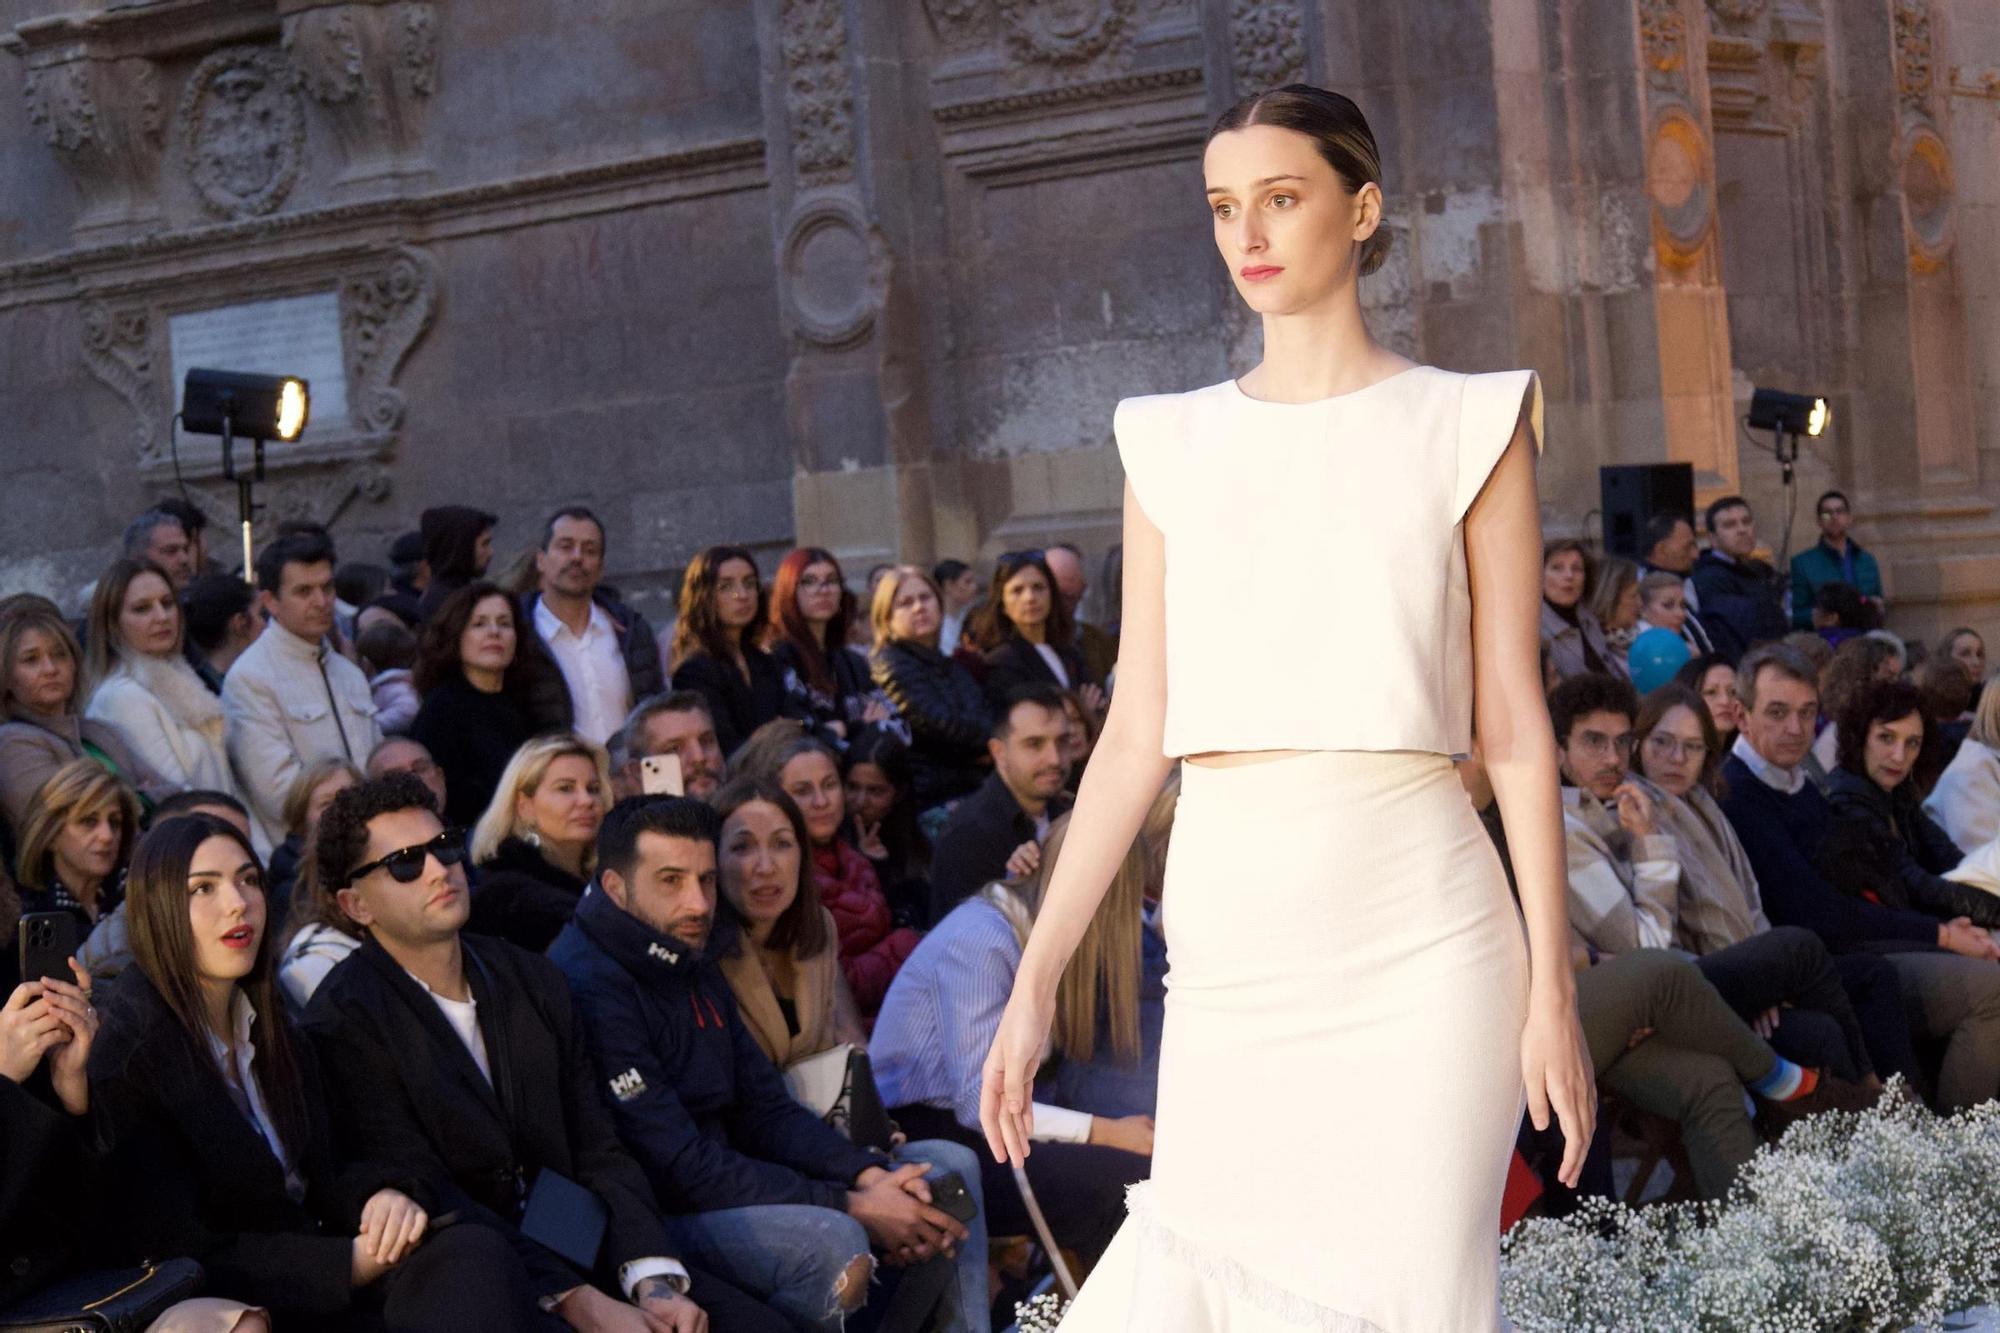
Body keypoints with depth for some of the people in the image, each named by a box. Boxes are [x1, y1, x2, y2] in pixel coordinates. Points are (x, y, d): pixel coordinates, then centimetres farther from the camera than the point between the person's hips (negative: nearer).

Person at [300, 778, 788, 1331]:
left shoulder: (533, 980, 12)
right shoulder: (344, 1020, -7)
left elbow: (598, 1150, 7)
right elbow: (426, 1199, -14)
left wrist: (654, 1281, -10)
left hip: (574, 1253, 5)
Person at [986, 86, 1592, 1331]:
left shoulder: (1465, 427, 4)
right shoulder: (1175, 446, 11)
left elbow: (1517, 725, 0)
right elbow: (1136, 734, 10)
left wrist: (1554, 989, -5)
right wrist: (1034, 983, 5)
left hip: (1416, 944, -3)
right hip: (1233, 948, 3)